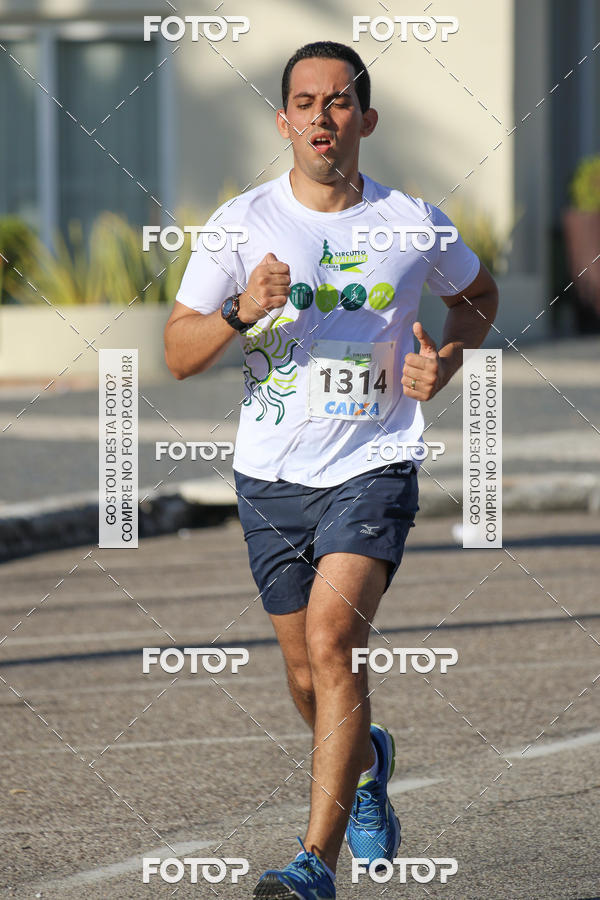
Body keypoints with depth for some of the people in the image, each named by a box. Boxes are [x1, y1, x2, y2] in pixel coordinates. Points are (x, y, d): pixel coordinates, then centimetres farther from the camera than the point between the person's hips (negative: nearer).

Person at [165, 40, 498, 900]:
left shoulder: (415, 224, -2)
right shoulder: (241, 223, -3)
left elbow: (478, 293, 20)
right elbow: (178, 353, -2)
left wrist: (446, 358, 0)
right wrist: (240, 314, -21)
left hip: (374, 467, -2)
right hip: (272, 475, 2)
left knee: (332, 641, -22)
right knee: (309, 678, 11)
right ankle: (368, 762, 47)